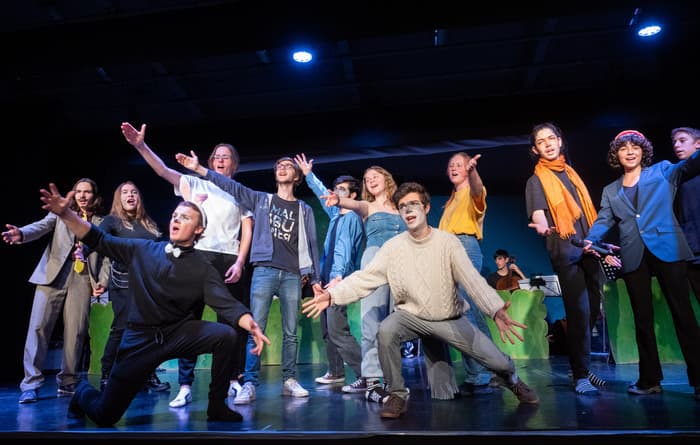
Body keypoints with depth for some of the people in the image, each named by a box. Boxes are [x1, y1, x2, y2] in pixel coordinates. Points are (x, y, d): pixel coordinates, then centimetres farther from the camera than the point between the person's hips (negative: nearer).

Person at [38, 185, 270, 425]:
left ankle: (216, 406, -7)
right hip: (140, 337, 0)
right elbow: (99, 240, 3)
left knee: (226, 335, -28)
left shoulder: (203, 269, -5)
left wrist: (250, 324, -37)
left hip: (179, 333, 0)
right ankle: (84, 391, 40)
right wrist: (65, 214, -11)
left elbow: (226, 303, -18)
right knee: (104, 416, 0)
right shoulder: (143, 250, 1)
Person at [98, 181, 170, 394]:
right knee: (121, 329, -5)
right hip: (124, 283, -5)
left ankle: (148, 376, 13)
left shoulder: (148, 224, 17)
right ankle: (107, 377, 7)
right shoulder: (112, 221, 2)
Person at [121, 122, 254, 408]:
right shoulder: (196, 183, 12)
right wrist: (141, 146, -16)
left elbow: (247, 232, 6)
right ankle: (185, 387, 1)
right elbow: (163, 171, -1)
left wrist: (240, 262, -6)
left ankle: (233, 380, 18)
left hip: (230, 260, 1)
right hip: (198, 257, 0)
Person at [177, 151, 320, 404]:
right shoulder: (261, 200, 14)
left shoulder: (305, 210, 14)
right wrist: (200, 169, -2)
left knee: (290, 333, 4)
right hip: (264, 271, -1)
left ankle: (289, 381, 14)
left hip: (293, 275, 1)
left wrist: (315, 277, 8)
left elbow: (311, 244, 12)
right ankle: (249, 384, -3)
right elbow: (231, 186, 7)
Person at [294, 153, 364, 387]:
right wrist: (309, 175, 37)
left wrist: (338, 276, -33)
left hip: (339, 279, -9)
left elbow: (344, 248, -23)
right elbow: (322, 192, 32)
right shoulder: (335, 213, 15)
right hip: (327, 276, 9)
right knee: (326, 328, 13)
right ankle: (336, 372, 26)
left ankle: (367, 375, -11)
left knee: (337, 329, -15)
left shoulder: (352, 219, -9)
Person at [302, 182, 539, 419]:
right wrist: (332, 294, -27)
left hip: (451, 319, 0)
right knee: (386, 330, -32)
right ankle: (398, 396, -8)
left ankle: (512, 380, 35)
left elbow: (473, 279, -20)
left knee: (498, 362, -7)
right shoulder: (393, 246, -8)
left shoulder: (448, 242, -12)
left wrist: (496, 310, -36)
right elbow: (365, 278, -12)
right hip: (412, 316, 0)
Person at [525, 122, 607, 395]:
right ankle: (580, 375, -2)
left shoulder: (571, 173, 19)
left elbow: (588, 212, 23)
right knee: (579, 311, -10)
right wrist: (544, 228, -35)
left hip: (590, 248, 6)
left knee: (593, 309, 8)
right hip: (565, 250, -6)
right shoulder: (536, 181, 2)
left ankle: (583, 365, 21)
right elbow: (539, 218, -12)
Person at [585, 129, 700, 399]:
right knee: (642, 319, 6)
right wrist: (590, 240, -15)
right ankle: (650, 379, 14)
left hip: (667, 248, -3)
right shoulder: (610, 191, 17)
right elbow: (603, 221, 6)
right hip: (634, 257, 3)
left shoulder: (662, 171, 11)